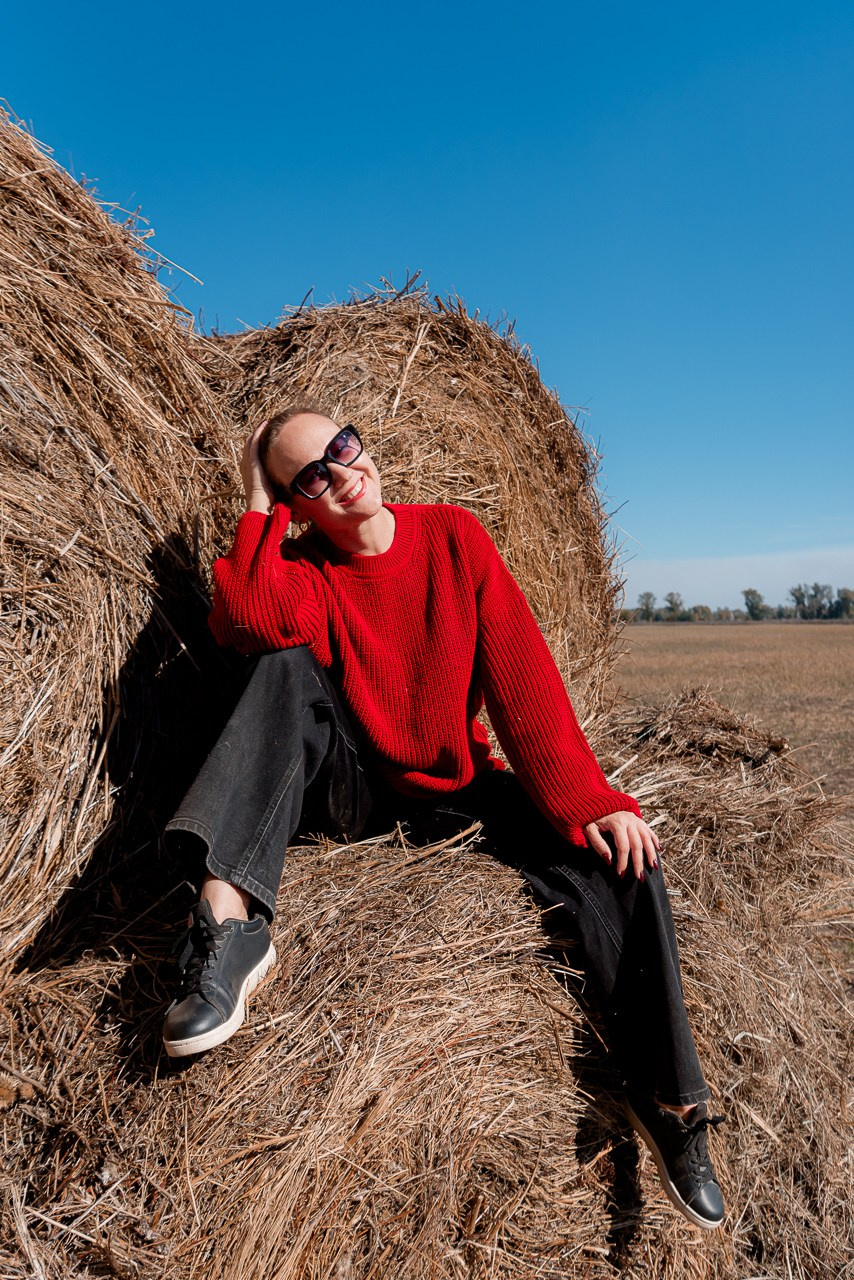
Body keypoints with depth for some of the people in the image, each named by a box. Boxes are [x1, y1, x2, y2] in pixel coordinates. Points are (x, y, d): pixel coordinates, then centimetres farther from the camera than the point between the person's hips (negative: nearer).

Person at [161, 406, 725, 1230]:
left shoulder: (453, 535, -6)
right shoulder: (300, 566, -6)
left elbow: (522, 674, -12)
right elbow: (249, 623, -33)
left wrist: (586, 800, -19)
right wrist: (258, 505, -19)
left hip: (455, 786, 1)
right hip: (350, 784, -1)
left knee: (619, 855, -16)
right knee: (290, 668, -27)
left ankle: (669, 1102, 1)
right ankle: (230, 917, -37)